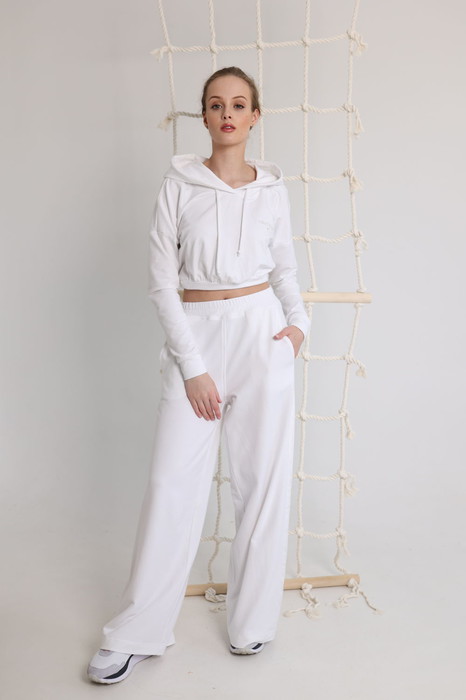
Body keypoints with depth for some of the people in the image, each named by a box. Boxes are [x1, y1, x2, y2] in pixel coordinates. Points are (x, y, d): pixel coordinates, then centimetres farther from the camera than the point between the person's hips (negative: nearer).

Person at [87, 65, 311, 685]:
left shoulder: (272, 187, 7)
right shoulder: (180, 183, 0)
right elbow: (162, 278, -3)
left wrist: (299, 321, -2)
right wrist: (192, 365, -9)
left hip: (262, 331, 2)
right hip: (194, 331, -1)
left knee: (264, 476, 4)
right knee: (174, 481, 0)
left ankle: (252, 619, 21)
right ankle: (138, 632, 15)